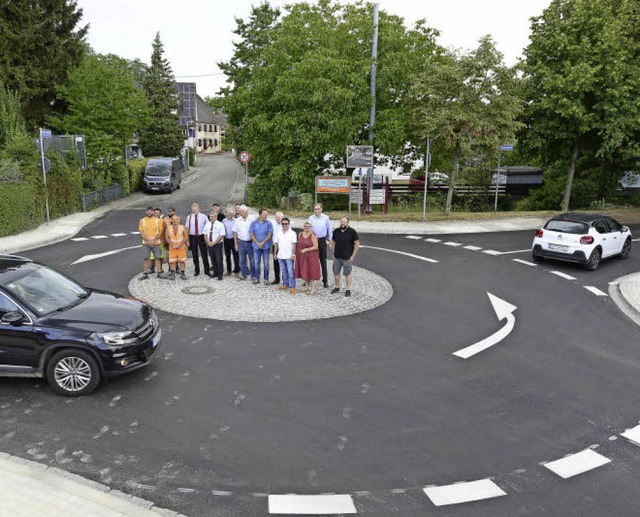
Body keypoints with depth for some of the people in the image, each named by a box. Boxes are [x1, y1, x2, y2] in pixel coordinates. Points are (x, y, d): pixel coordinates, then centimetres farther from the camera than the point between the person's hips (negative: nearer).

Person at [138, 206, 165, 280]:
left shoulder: (157, 220, 3)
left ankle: (159, 273, 8)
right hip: (146, 243, 0)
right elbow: (141, 232, -1)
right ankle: (145, 274, 8)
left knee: (158, 257, 1)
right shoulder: (142, 220, 3)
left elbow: (160, 232, 0)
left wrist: (154, 240, -11)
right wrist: (148, 241, -12)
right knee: (145, 258, 1)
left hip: (156, 243, 0)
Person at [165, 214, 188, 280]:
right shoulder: (168, 228, 3)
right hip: (172, 247, 1)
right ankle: (172, 274, 7)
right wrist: (172, 245, -11)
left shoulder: (182, 228, -1)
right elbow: (166, 238, 0)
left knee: (182, 260, 1)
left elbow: (186, 237, -6)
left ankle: (182, 274, 8)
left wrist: (180, 245, -14)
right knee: (172, 261, 0)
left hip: (181, 247, -1)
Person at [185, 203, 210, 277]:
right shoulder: (189, 217, 2)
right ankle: (196, 271, 20)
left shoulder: (203, 216, -3)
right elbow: (187, 227, 3)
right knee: (194, 255, 9)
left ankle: (206, 271, 12)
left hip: (201, 236, -2)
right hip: (192, 237, 2)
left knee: (204, 254, 3)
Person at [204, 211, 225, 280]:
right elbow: (205, 235, 12)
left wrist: (213, 243, -16)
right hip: (209, 245, 5)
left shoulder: (220, 225, -7)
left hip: (217, 244, -5)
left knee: (219, 260, -4)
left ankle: (220, 275, 3)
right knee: (212, 260, 12)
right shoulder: (207, 224, 9)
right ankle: (215, 273, 24)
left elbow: (221, 236, -12)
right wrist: (208, 242, -6)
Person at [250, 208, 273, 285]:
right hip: (256, 246, 2)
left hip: (266, 246, -2)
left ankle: (266, 279, 12)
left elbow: (270, 234, -7)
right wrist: (257, 243, -10)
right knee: (256, 263, 9)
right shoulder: (254, 223, 1)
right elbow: (251, 234, 0)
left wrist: (262, 243, -12)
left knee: (266, 263, 4)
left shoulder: (268, 223, -4)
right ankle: (256, 278, 18)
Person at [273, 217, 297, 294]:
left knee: (291, 272, -5)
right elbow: (276, 243, 14)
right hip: (281, 256, 5)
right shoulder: (279, 233, 10)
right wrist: (275, 253, 10)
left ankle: (292, 287, -3)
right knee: (284, 272, 13)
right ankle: (285, 285, 23)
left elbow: (294, 244, -8)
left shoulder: (292, 233, -5)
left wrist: (293, 254, -13)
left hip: (289, 256, -5)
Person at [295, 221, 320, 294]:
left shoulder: (313, 235, -13)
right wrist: (297, 253, 7)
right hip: (302, 257, 6)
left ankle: (313, 289, 8)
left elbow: (316, 247, -18)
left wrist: (306, 249, -20)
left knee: (311, 272, -1)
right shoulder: (300, 234, 5)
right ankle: (307, 287, 27)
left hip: (311, 256, -6)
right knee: (304, 272, 12)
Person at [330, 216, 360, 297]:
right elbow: (333, 242, 14)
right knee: (336, 273, 12)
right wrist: (334, 253, 8)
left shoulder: (352, 232, -10)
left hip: (347, 258, -5)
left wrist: (353, 256, -11)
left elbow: (357, 244, -9)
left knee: (347, 273, 3)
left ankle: (348, 290, 15)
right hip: (337, 257, 5)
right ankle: (337, 287, 29)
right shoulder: (336, 231, 4)